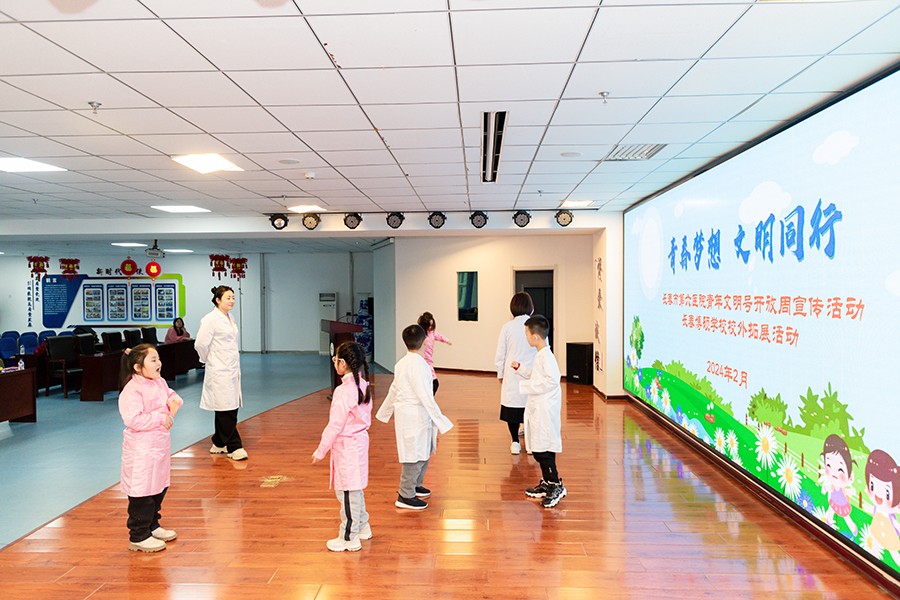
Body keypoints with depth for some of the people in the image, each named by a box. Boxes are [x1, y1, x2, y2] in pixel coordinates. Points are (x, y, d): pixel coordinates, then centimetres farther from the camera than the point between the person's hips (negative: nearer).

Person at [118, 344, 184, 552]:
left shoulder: (160, 382, 6)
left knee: (159, 488, 20)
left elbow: (170, 395, 22)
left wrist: (175, 401, -1)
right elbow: (133, 420, -27)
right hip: (141, 451, -9)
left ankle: (152, 526, 37)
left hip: (160, 447, 9)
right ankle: (138, 537, 13)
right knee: (141, 493, 0)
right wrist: (159, 417, -23)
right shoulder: (131, 390, -20)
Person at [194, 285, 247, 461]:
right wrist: (208, 361, -1)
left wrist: (236, 367, 15)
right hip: (219, 371, -8)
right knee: (227, 409, -6)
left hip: (232, 369, 8)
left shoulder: (230, 317, 13)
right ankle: (234, 447, 2)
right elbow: (200, 344, -15)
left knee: (225, 410, 13)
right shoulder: (211, 319, -13)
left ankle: (219, 444, 25)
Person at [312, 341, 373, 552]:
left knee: (346, 492, 3)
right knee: (355, 489, 22)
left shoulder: (344, 391, -22)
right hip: (360, 440, 9)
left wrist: (320, 451, -10)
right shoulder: (363, 386, 3)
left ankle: (349, 538, 15)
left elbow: (335, 425, -19)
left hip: (346, 446, -9)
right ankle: (362, 527, 36)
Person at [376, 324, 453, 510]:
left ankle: (416, 485, 37)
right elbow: (425, 396, -21)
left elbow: (394, 389, 20)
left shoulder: (402, 363, 10)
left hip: (405, 412, 10)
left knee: (424, 451, 22)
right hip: (415, 415, -10)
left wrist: (385, 412, 33)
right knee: (415, 455, 1)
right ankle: (405, 496, 11)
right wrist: (441, 421, -16)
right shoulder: (418, 364, -19)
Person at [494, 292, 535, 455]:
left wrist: (500, 374, 15)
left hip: (512, 374, 0)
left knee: (512, 407, 11)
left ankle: (515, 442, 15)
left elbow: (500, 354, 1)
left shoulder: (507, 327, -4)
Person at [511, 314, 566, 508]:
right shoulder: (540, 355, 13)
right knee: (537, 450, 17)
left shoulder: (546, 356, -18)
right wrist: (520, 368, 15)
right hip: (537, 410, 10)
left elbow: (551, 380, -27)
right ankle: (546, 483, 28)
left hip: (545, 411, -10)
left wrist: (524, 386, -22)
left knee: (544, 450, -5)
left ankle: (556, 485, 8)